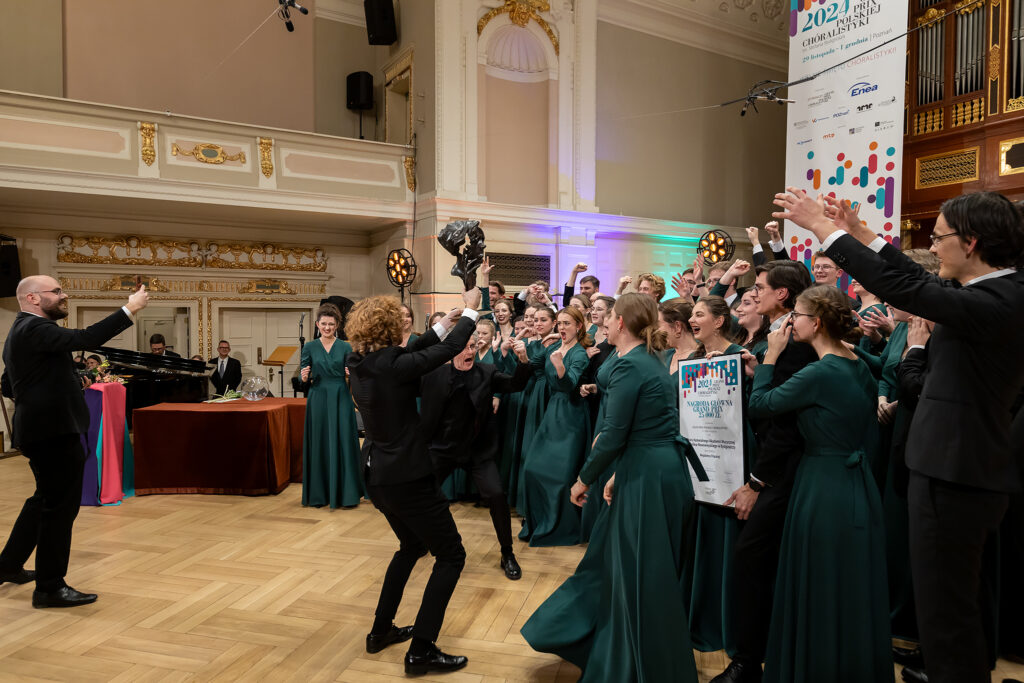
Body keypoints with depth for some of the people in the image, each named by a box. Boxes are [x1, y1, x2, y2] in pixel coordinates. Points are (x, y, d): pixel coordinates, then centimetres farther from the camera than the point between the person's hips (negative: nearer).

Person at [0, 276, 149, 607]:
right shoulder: (35, 329, -17)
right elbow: (86, 339, -32)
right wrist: (130, 309, -30)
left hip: (42, 428, 11)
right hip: (53, 431, -11)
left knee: (45, 500, 24)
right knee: (61, 506, -2)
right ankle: (50, 587, 7)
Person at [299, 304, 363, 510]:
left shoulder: (345, 347, 4)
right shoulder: (309, 347, 5)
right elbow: (303, 378, 5)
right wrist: (304, 377, -17)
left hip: (341, 400, 0)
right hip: (318, 400, 1)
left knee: (343, 444, 1)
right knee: (319, 445, 4)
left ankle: (345, 493, 10)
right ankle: (319, 494, 16)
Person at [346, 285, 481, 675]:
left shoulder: (359, 363, 1)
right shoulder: (392, 366, -21)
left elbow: (410, 354, 12)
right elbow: (450, 350, -12)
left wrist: (444, 322, 15)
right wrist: (470, 310, 2)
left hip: (376, 474, 9)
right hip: (407, 475, -9)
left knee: (411, 546, 27)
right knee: (451, 555, 4)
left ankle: (381, 630, 33)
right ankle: (421, 650, 4)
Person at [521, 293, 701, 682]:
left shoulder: (629, 365, -17)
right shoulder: (649, 359, 12)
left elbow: (614, 436, -18)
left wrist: (584, 479, -6)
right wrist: (619, 474, 21)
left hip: (649, 479, -10)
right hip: (653, 471, 10)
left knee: (640, 577, 5)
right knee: (622, 564, 23)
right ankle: (607, 647, 41)